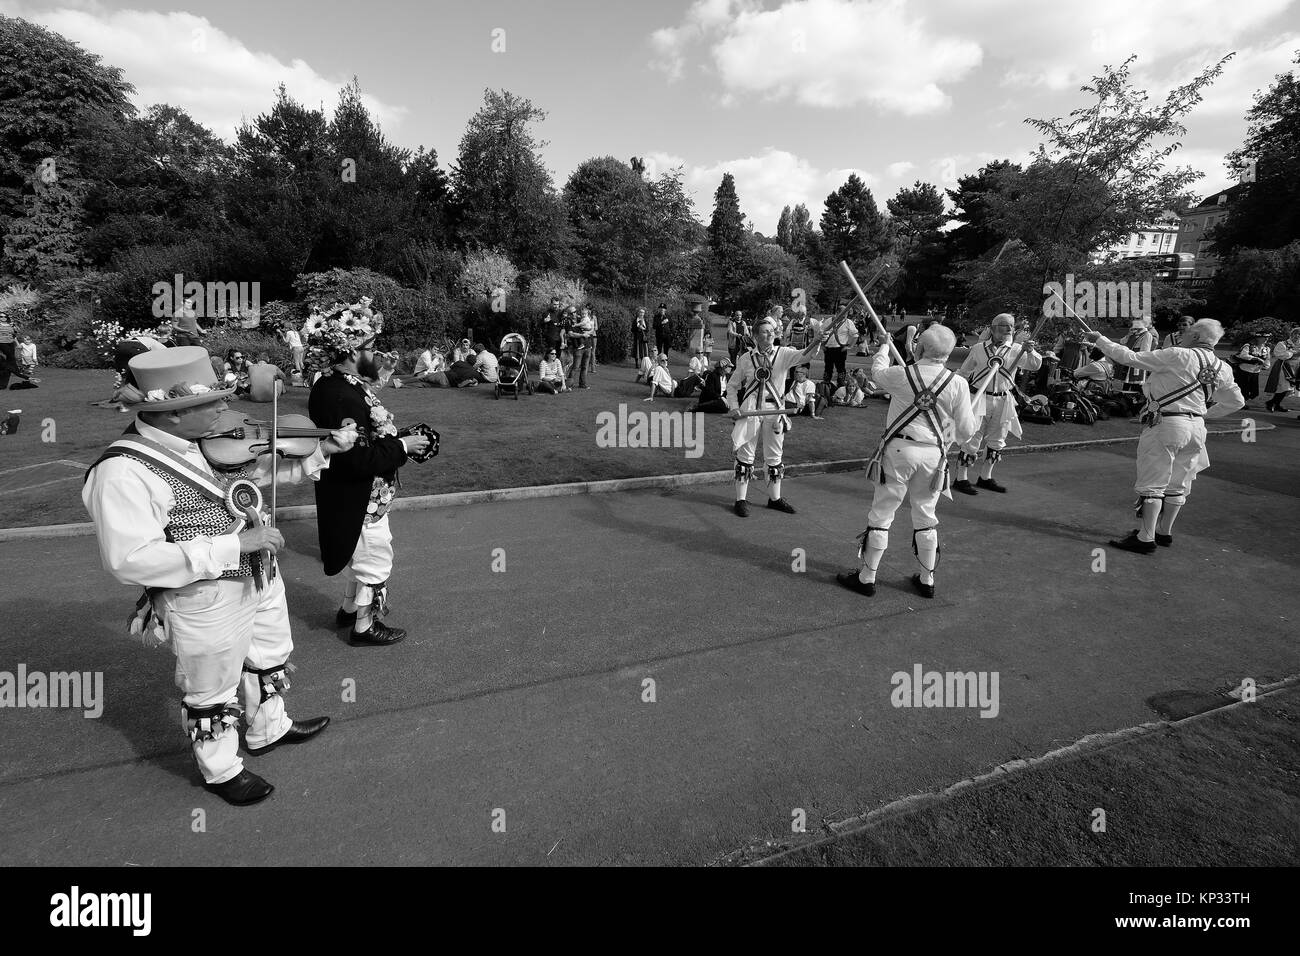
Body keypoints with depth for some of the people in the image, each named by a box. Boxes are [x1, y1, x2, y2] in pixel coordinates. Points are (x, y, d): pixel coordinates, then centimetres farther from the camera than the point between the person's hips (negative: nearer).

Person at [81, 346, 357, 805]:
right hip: (207, 600, -8)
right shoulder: (122, 472, -27)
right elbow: (132, 560, -31)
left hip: (259, 576, 8)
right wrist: (234, 544, -32)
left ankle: (268, 728, 54)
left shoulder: (207, 439, -4)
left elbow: (259, 470, 11)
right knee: (212, 693, 16)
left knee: (269, 660, 28)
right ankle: (221, 770, 41)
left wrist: (322, 450, -4)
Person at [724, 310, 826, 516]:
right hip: (749, 410, -1)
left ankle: (774, 498, 26)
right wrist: (733, 407, -5)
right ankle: (741, 500, 11)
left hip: (774, 409, 2)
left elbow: (803, 355, -17)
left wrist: (816, 342, -36)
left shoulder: (783, 354, 1)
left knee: (775, 457, 11)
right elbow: (732, 385, 9)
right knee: (745, 455, 2)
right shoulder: (746, 358, 1)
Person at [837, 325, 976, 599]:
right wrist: (952, 436, 24)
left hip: (899, 450, -2)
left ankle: (867, 577, 14)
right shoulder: (958, 384, -6)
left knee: (881, 514, 7)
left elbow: (877, 371, 16)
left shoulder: (900, 375, -9)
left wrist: (884, 348, 35)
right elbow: (966, 430, 0)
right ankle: (927, 580, 27)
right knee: (926, 517, 16)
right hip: (934, 454, 2)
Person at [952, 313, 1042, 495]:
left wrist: (1030, 351, -23)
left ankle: (985, 478, 25)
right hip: (979, 398, -3)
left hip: (1003, 401, 4)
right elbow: (963, 373, 12)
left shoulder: (1016, 350, 6)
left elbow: (1035, 365, -4)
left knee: (996, 442, 11)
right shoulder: (978, 349, 3)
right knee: (972, 439, -6)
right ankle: (961, 479, 1)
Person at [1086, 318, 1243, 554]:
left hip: (1165, 424, -7)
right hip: (1196, 426, 7)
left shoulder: (1178, 356, -12)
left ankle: (1146, 538, -1)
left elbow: (1130, 358, -14)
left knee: (1152, 483, -2)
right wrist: (1206, 413, 23)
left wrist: (1100, 340, -4)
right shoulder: (1222, 369, 9)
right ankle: (1165, 532, 27)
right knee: (1177, 485, 16)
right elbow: (1236, 401, 19)